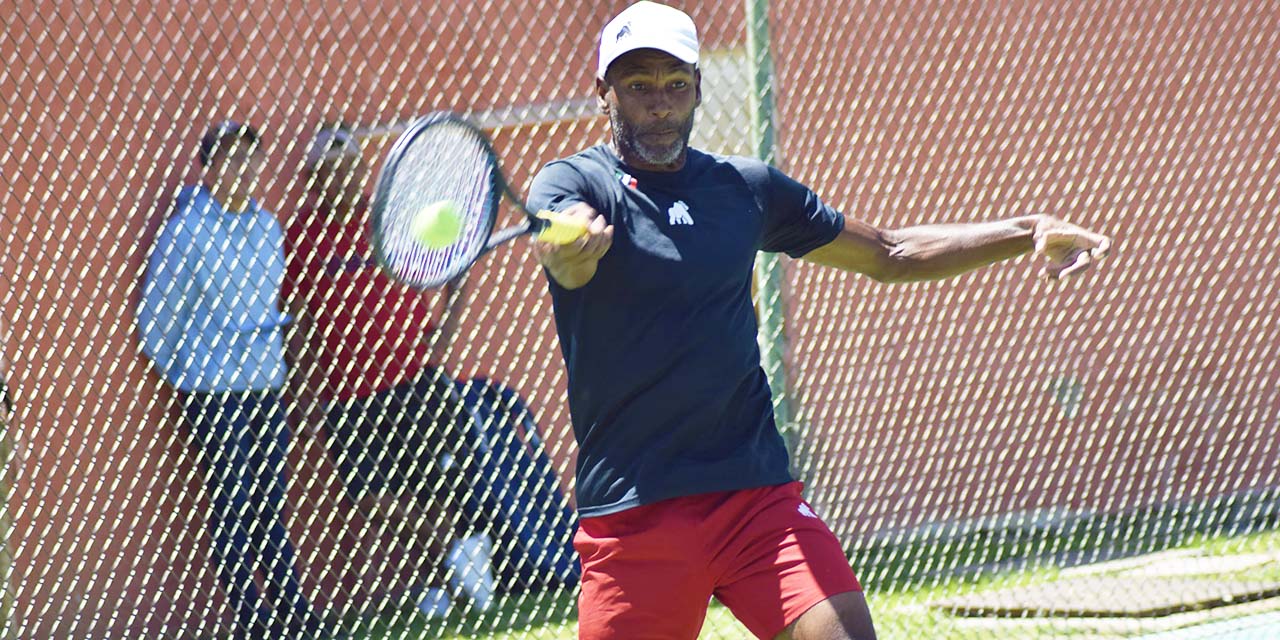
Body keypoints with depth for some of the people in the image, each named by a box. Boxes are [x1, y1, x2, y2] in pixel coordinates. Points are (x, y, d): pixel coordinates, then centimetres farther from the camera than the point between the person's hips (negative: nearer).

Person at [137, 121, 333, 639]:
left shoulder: (267, 226, 8)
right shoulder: (185, 232, -10)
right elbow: (155, 319, -4)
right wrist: (189, 374, 3)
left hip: (266, 386, 6)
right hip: (213, 394, -6)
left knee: (270, 503, 11)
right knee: (231, 508, -2)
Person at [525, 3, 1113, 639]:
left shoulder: (747, 188, 13)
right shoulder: (573, 182, -2)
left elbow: (890, 253, 23)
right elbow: (568, 262, -26)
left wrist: (1030, 231, 13)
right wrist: (570, 244, -51)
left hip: (757, 492, 3)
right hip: (628, 510, -3)